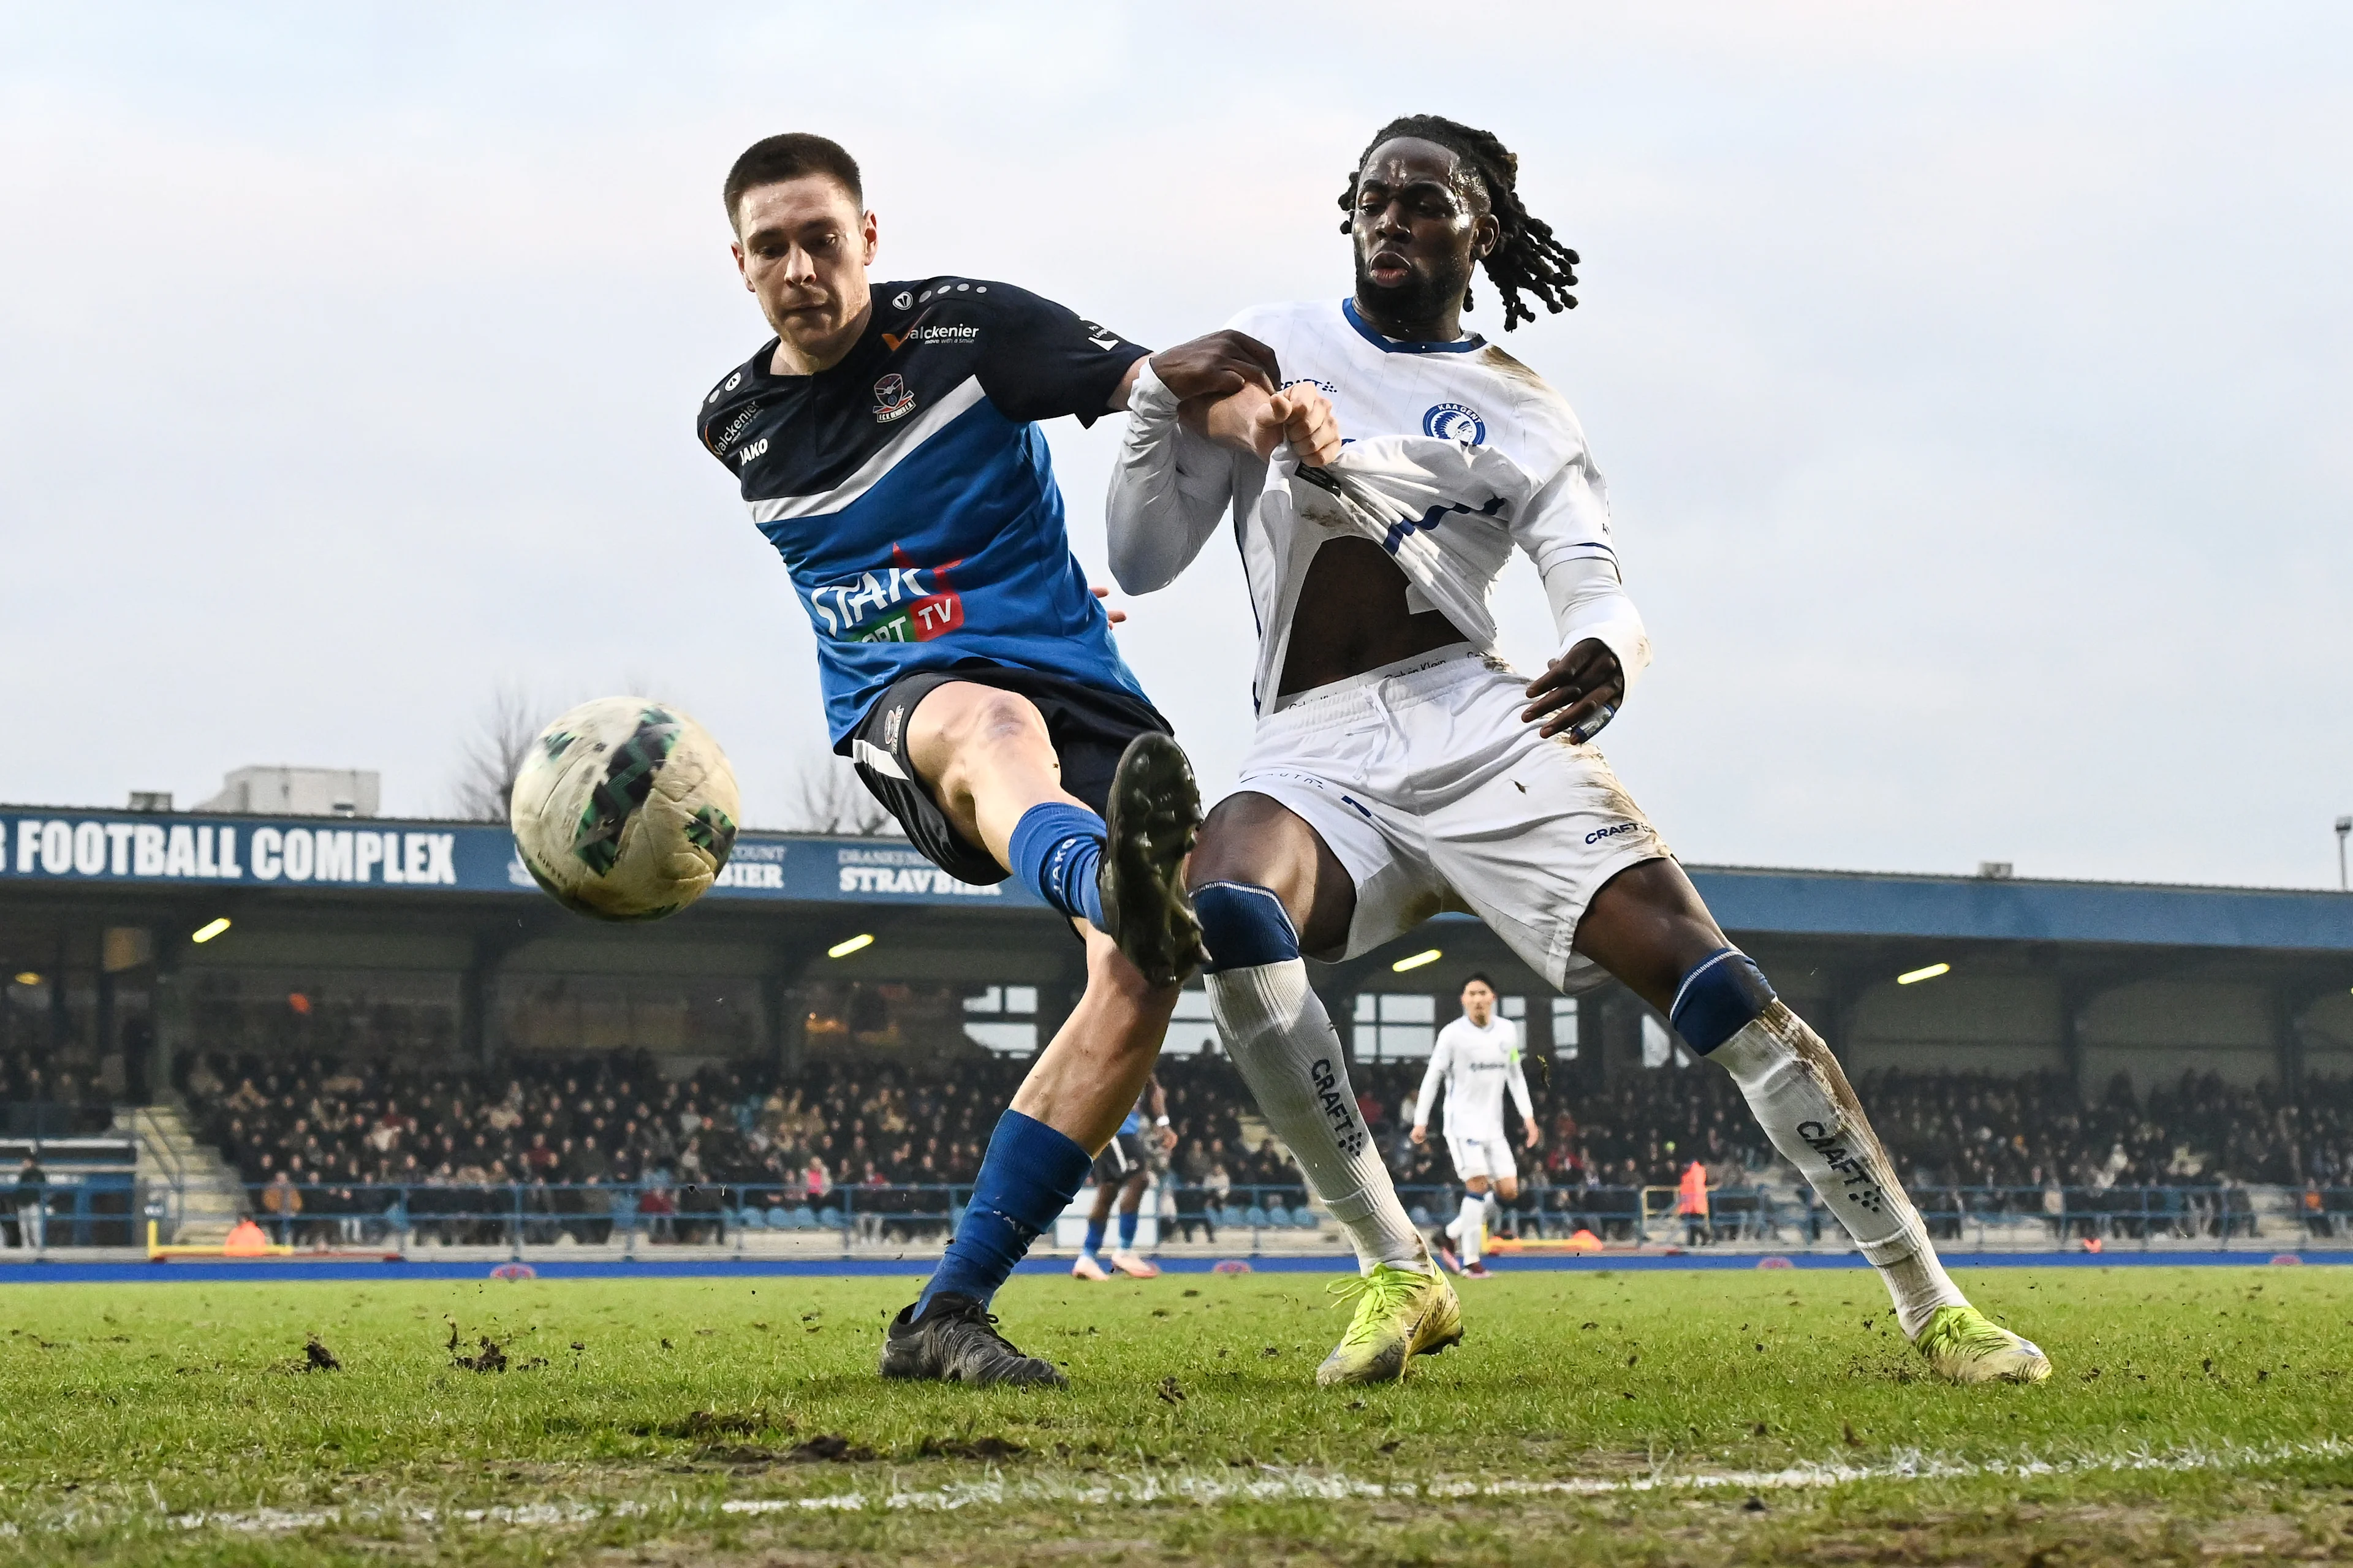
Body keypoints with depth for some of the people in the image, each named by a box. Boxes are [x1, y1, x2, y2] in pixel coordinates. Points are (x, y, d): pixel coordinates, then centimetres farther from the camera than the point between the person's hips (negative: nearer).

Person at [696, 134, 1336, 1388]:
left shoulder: (964, 329, 0)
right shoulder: (731, 425, 11)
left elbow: (1148, 383, -12)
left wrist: (1248, 405, -32)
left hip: (1074, 687, 0)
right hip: (901, 708, 0)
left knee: (1140, 980, -21)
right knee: (995, 727, -41)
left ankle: (947, 1314, -17)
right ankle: (1114, 887, -80)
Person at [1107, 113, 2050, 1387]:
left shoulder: (1517, 413, 13)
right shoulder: (1271, 348, 17)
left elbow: (1597, 594, -2)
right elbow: (1144, 561, 17)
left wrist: (1607, 655, -27)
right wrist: (1157, 403, -2)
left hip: (1470, 717, 0)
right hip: (1313, 756, 1)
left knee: (1699, 971, -17)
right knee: (1222, 908, -33)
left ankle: (1932, 1306, -12)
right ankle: (1398, 1275, -22)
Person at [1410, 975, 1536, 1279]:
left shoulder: (1508, 1031, 7)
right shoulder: (1452, 1034, -7)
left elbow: (1516, 1075, 16)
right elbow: (1432, 1077, -3)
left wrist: (1528, 1116, 9)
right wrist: (1420, 1121, -5)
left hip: (1493, 1125, 6)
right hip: (1462, 1121, -6)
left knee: (1509, 1191, -1)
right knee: (1478, 1184, -18)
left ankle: (1451, 1235, 14)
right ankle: (1471, 1261, -13)